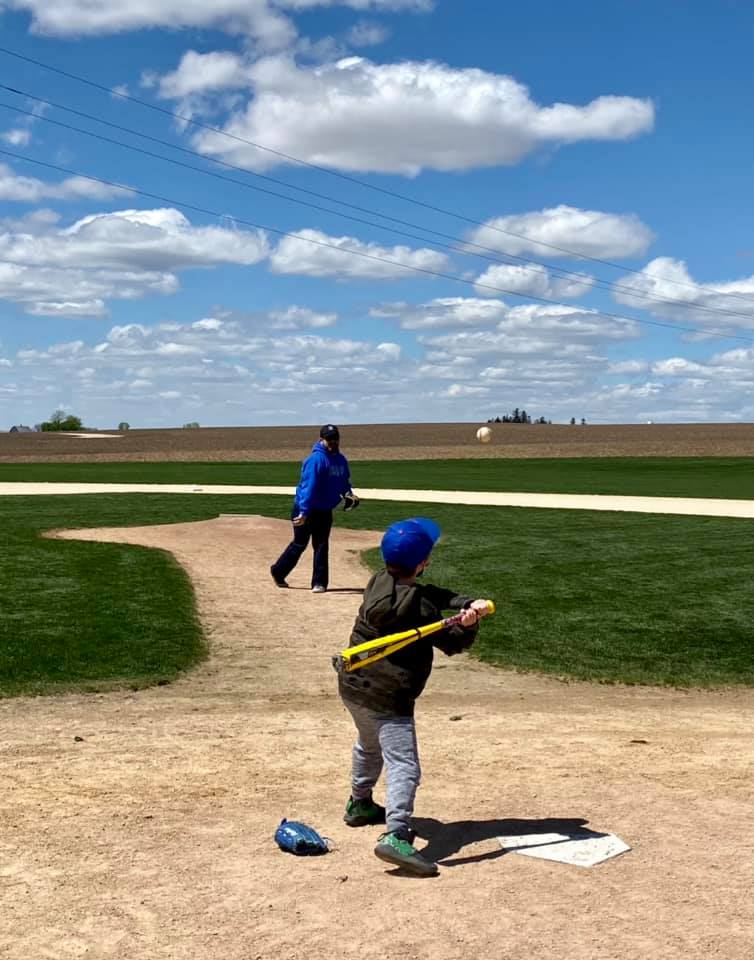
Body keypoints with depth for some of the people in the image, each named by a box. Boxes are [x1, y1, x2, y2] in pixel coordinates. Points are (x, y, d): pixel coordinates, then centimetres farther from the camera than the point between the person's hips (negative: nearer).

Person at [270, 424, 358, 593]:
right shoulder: (316, 459, -20)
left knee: (321, 546, 5)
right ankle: (278, 571, 24)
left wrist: (348, 494, -5)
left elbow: (344, 482, 18)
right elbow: (309, 486, -27)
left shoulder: (341, 460, 5)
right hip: (306, 509, -6)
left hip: (325, 511, 6)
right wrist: (304, 512, -33)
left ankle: (319, 583, 10)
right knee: (299, 544, 4)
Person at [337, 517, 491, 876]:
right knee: (403, 766, -11)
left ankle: (359, 805, 50)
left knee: (369, 746, 31)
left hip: (353, 686, 9)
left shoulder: (379, 581, -1)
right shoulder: (420, 607, -21)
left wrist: (467, 602, -14)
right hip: (386, 697, -9)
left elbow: (438, 595, -1)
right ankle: (395, 836, -25)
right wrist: (468, 621, -24)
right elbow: (455, 642, -9)